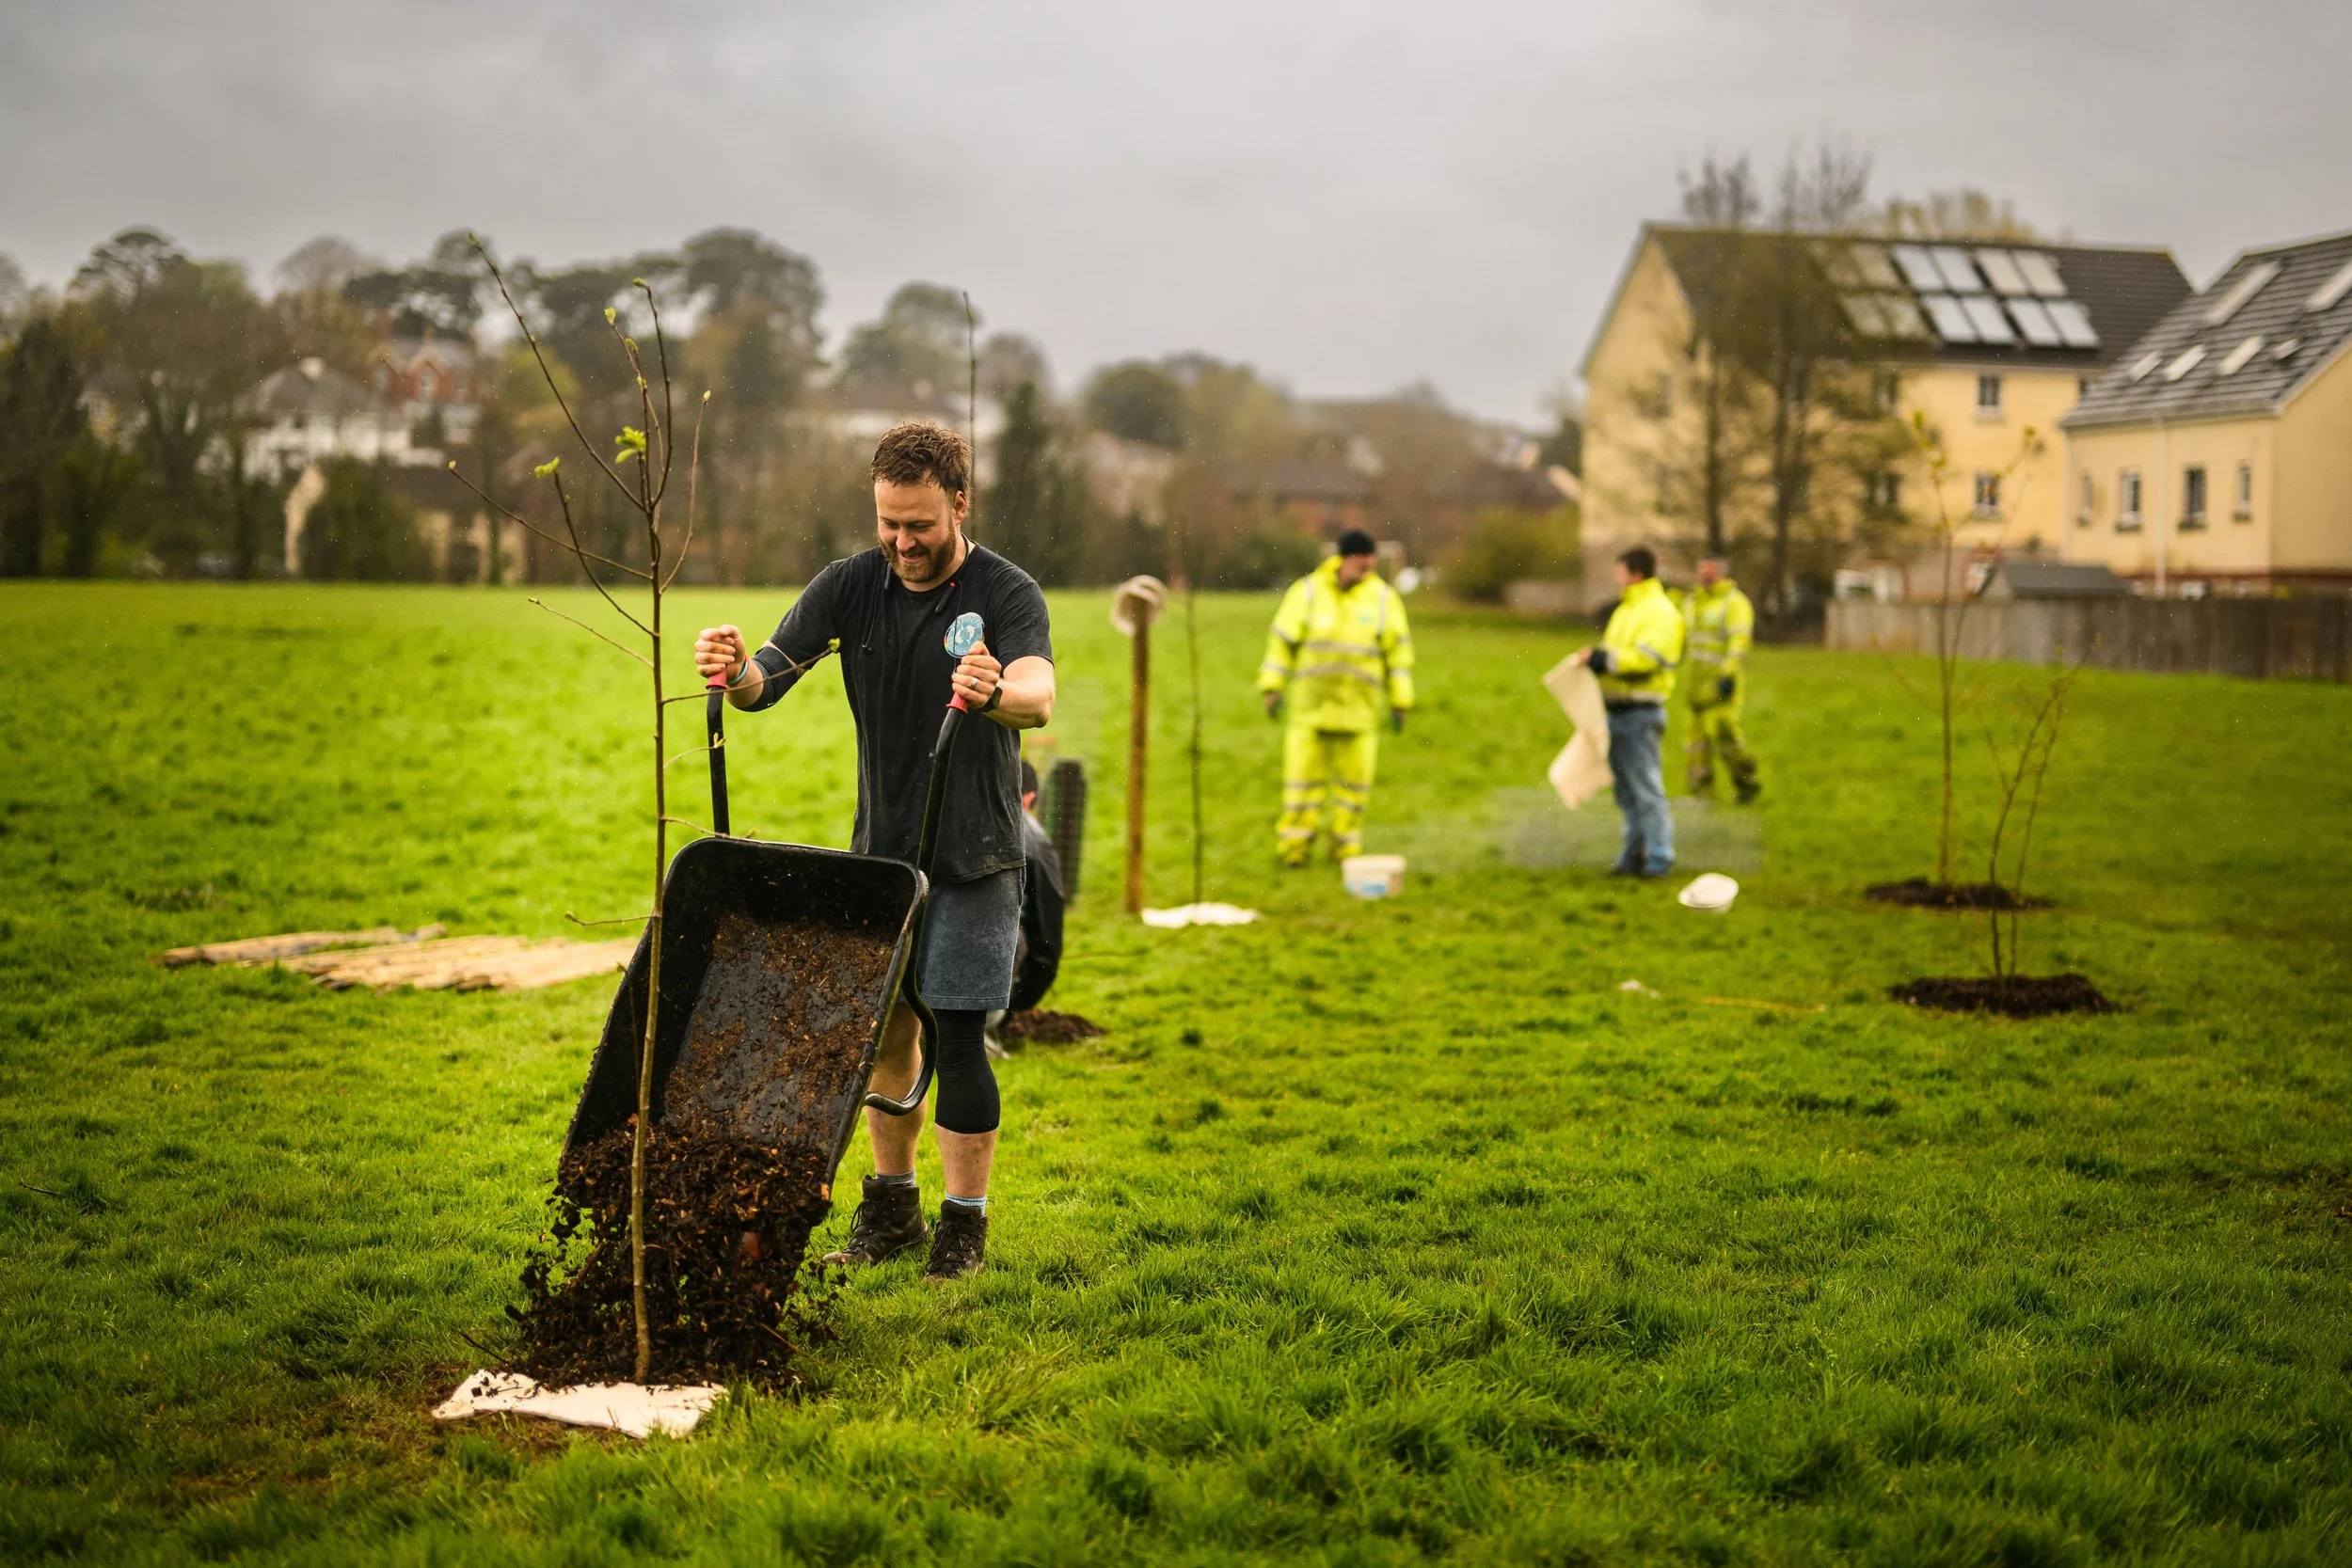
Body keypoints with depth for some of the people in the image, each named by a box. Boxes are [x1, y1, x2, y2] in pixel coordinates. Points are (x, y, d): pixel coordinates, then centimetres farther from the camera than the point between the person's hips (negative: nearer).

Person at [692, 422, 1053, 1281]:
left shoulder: (1007, 594, -13)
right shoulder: (850, 585, -1)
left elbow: (1039, 697, -32)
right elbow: (770, 676, -11)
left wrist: (996, 694, -56)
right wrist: (736, 671, -35)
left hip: (973, 857, -4)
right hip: (878, 848, 4)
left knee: (958, 1039, -4)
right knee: (883, 1028, 11)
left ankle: (964, 1224, 9)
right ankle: (892, 1210, 26)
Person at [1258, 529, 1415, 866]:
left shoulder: (1383, 597, 1)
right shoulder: (1308, 591, -1)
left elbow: (1399, 651, 6)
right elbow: (1281, 641, 4)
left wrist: (1400, 701, 4)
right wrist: (1272, 687, -2)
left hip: (1359, 708, 1)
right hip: (1310, 706, -1)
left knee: (1354, 775, 3)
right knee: (1303, 775, -2)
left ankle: (1346, 845, 12)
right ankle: (1295, 846, 5)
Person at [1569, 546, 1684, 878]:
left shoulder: (1660, 611, -10)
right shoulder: (1625, 610, 20)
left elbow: (1646, 658, -21)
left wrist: (1600, 658, -22)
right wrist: (1593, 658, 4)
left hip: (1640, 713, -9)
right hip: (1616, 710, 9)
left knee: (1646, 788, -8)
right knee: (1626, 790, 13)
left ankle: (1659, 860, -5)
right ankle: (1634, 856, 19)